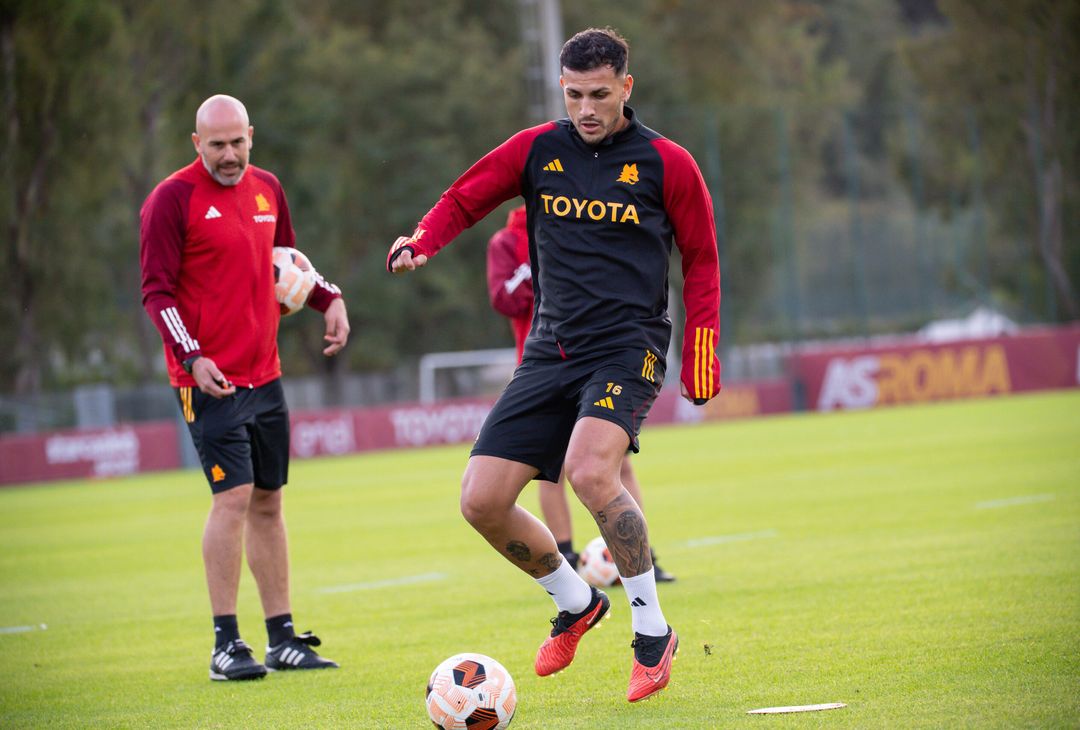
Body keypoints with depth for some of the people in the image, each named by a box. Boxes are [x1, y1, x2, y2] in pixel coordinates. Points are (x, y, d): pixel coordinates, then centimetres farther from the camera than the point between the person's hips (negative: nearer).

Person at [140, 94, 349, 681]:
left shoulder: (267, 189, 11)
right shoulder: (173, 198, -8)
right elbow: (157, 291, -10)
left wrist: (329, 298, 9)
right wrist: (191, 357, -20)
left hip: (265, 373, 7)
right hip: (211, 378, -7)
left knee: (268, 501, 9)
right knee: (234, 496, -13)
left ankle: (282, 638, 15)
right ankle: (225, 644, -9)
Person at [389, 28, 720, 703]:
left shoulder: (666, 164, -1)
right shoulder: (537, 151, 6)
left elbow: (700, 261, 7)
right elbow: (464, 200, 14)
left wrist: (699, 359, 1)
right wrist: (422, 242, -7)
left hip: (627, 348, -5)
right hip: (551, 354, 5)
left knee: (589, 471, -32)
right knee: (482, 501, -4)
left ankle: (653, 633, -14)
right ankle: (577, 603, 24)